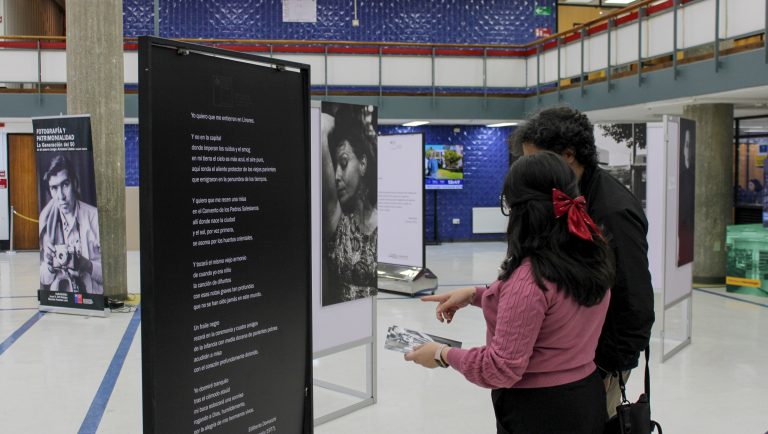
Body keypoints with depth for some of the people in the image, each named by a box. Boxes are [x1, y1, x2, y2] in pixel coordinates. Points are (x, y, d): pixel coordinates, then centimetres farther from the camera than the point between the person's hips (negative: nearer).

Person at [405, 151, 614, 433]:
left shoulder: (530, 277, -28)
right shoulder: (594, 253, -4)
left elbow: (503, 369, -23)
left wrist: (444, 355, -9)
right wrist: (476, 294, 9)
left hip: (539, 411, -8)